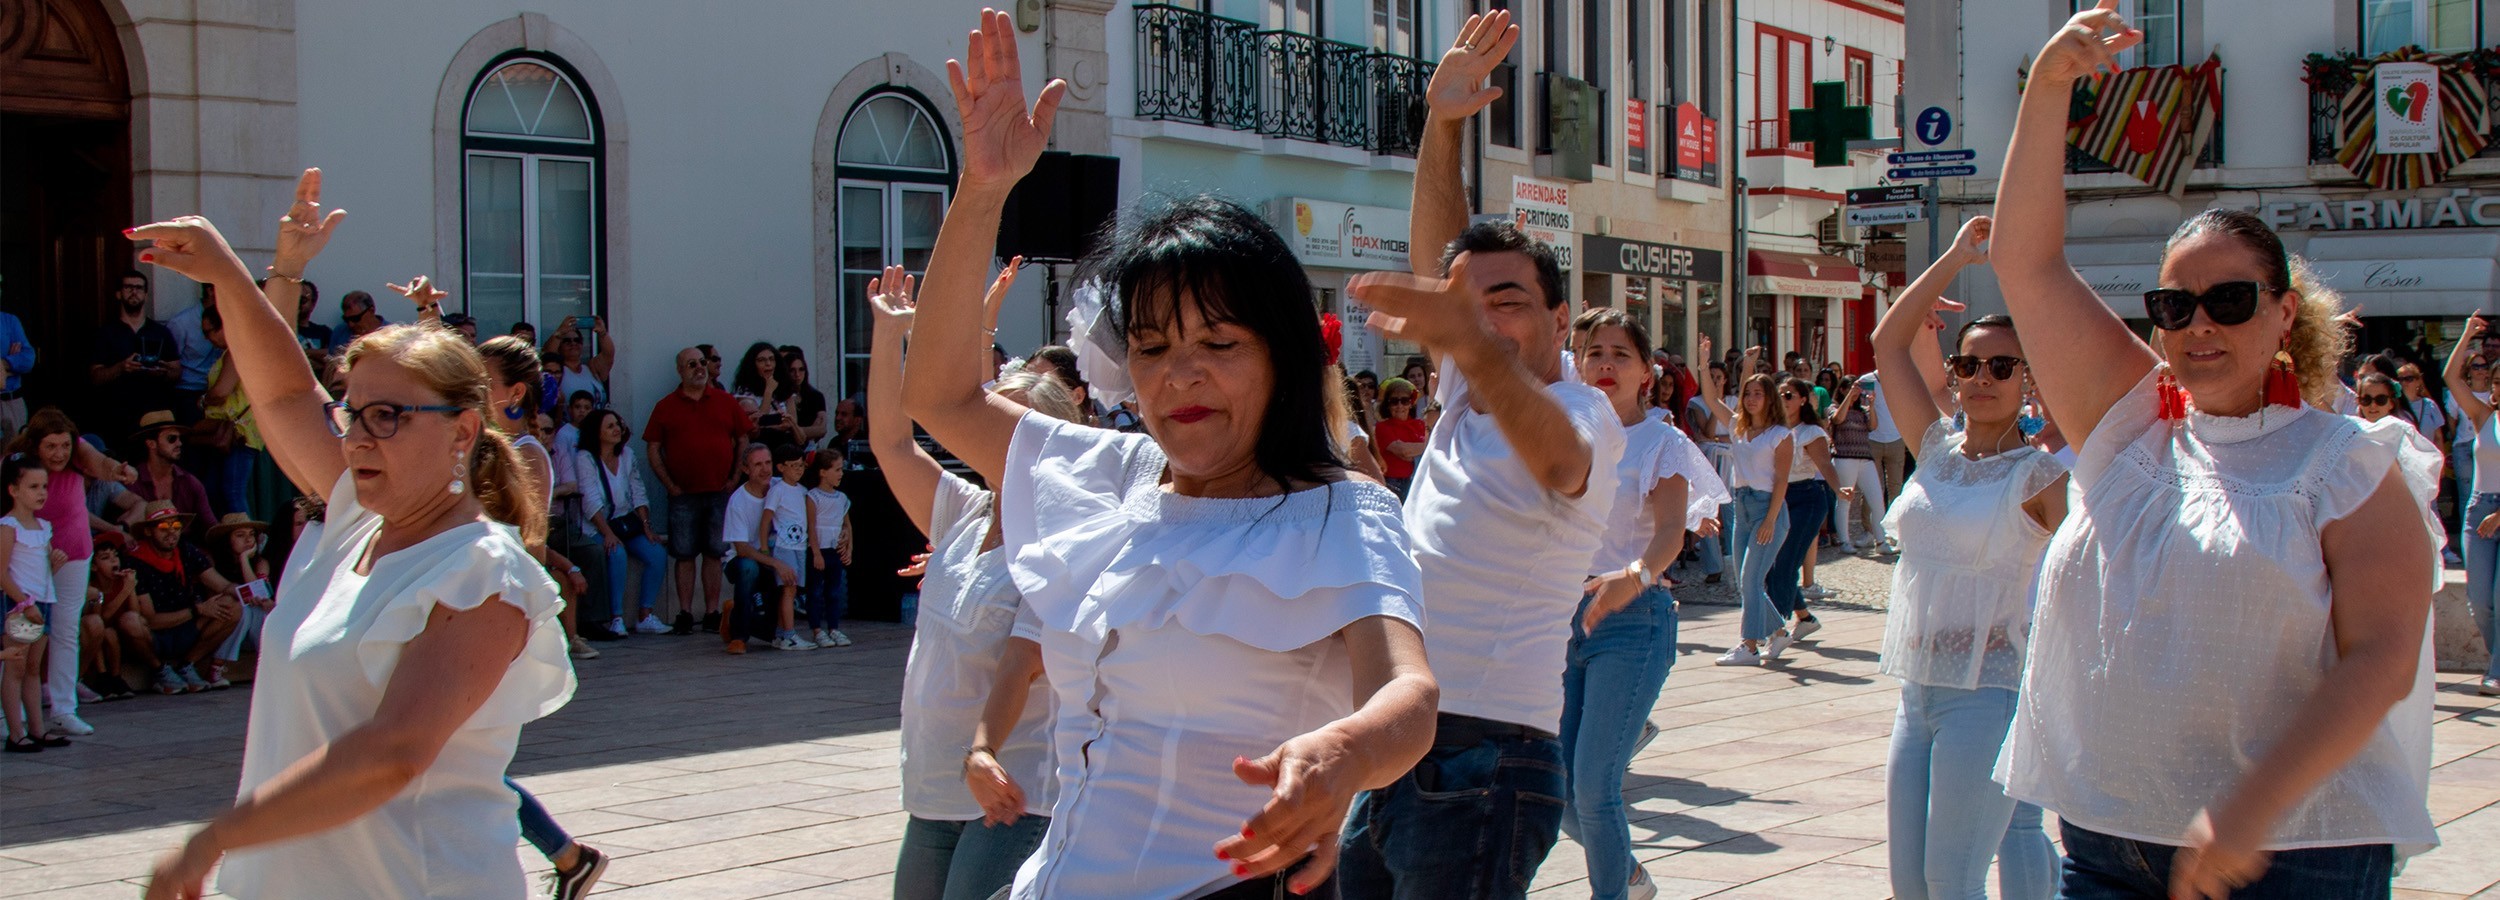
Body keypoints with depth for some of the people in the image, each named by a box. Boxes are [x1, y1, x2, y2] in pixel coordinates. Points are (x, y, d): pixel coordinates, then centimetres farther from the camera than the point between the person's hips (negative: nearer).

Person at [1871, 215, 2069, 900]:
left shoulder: (2042, 475, -5)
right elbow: (1889, 342, 11)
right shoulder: (1937, 450, 10)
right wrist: (1956, 258, 8)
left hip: (1989, 694, -6)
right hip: (1917, 691, 6)